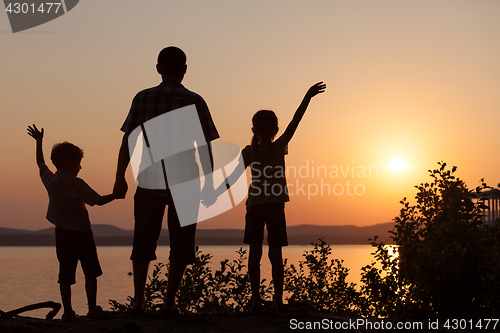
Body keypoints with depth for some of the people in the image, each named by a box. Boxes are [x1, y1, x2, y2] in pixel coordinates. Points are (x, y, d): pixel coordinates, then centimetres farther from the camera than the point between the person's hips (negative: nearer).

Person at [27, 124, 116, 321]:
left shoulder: (49, 180, 2)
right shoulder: (77, 184, -12)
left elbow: (40, 163, 21)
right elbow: (99, 201, -10)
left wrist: (39, 141, 31)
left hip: (62, 233, 5)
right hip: (81, 233, -5)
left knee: (65, 276, 6)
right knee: (91, 273, 4)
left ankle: (68, 312, 4)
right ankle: (93, 309, 3)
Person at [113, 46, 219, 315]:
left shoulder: (142, 99, 0)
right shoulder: (194, 102, -3)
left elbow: (127, 141, -1)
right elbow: (205, 147, -3)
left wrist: (120, 178, 6)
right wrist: (209, 183, 4)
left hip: (149, 182, 1)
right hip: (185, 182, -1)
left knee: (143, 242, 12)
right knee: (180, 244, 8)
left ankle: (138, 300, 7)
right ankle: (169, 302, 5)